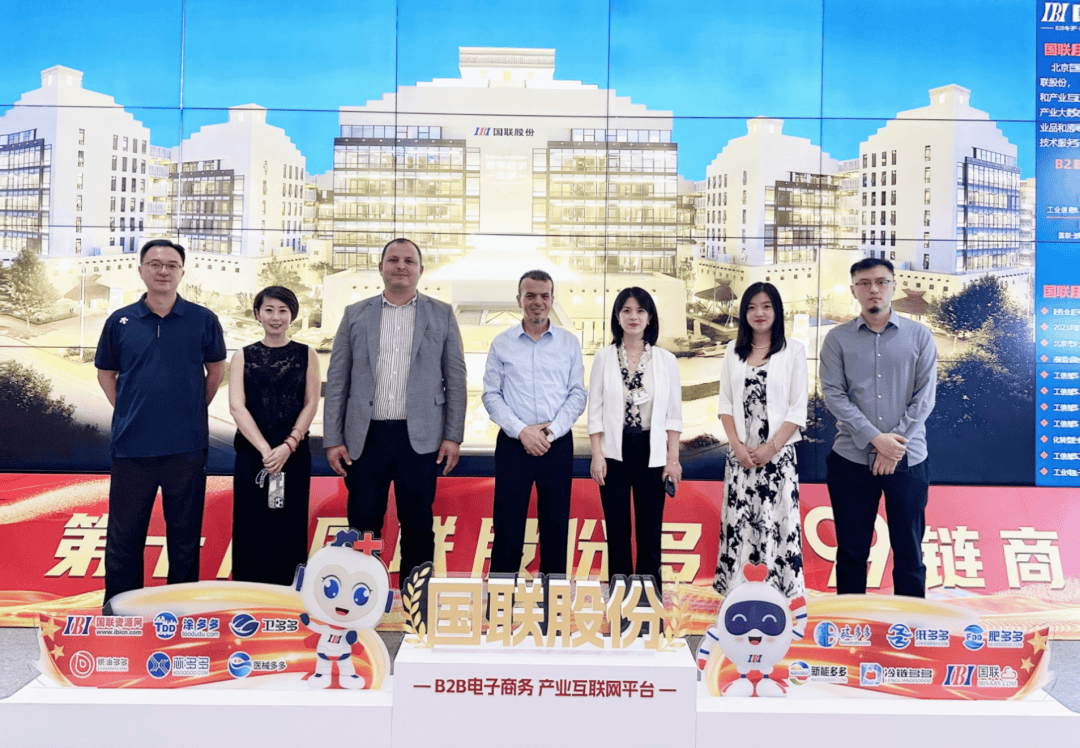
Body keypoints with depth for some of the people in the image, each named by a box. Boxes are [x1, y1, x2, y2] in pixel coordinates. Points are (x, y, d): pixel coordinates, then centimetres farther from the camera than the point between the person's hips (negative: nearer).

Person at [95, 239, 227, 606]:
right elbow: (105, 373, 15)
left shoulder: (203, 320, 1)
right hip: (131, 447, 1)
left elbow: (215, 370, 13)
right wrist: (128, 411, 5)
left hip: (186, 448, -1)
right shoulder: (120, 321, 4)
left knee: (185, 537, 10)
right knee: (123, 538, 9)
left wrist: (194, 409, 7)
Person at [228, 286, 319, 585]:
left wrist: (288, 446, -13)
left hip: (295, 455, 0)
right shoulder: (243, 357, 6)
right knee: (251, 530, 2)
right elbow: (237, 407, -3)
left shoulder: (306, 355, 7)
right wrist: (264, 449, -15)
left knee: (289, 531, 3)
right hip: (251, 455, 0)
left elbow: (311, 404, 1)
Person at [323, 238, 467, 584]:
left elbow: (455, 378, 5)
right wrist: (332, 439, 1)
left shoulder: (441, 314, 7)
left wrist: (453, 436, -2)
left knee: (418, 529, 6)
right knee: (362, 526, 5)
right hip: (365, 437, 1)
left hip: (420, 439, -1)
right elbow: (336, 381, 7)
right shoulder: (355, 314, 9)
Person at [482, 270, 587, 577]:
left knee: (555, 525, 8)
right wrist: (521, 430, -12)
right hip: (513, 445, -1)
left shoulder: (569, 342, 6)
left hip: (558, 445, 1)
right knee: (507, 526, 3)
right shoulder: (502, 343, 3)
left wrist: (552, 430, -10)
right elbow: (491, 395, 0)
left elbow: (577, 394, 3)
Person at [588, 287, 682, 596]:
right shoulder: (604, 357, 3)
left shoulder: (665, 360, 3)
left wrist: (673, 459, -1)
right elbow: (595, 410, 2)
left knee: (650, 529, 5)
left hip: (651, 452, 0)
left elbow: (674, 414, 4)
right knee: (617, 529, 6)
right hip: (614, 452, 0)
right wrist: (597, 455, -4)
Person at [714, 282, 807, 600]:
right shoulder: (733, 351, 11)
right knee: (738, 520, 4)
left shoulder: (793, 350, 1)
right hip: (740, 454, 3)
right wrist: (737, 445, -5)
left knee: (776, 521, -3)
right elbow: (725, 402, 8)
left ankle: (777, 592, 7)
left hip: (778, 453, -3)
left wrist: (771, 447, -11)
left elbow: (798, 409, -3)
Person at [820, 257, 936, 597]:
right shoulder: (838, 338, 3)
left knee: (909, 551, 8)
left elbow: (925, 397, -1)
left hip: (907, 461, 0)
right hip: (851, 460, 0)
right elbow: (833, 394, -5)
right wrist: (875, 438, -15)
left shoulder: (919, 336, 5)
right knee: (851, 552, 8)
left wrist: (895, 445, -11)